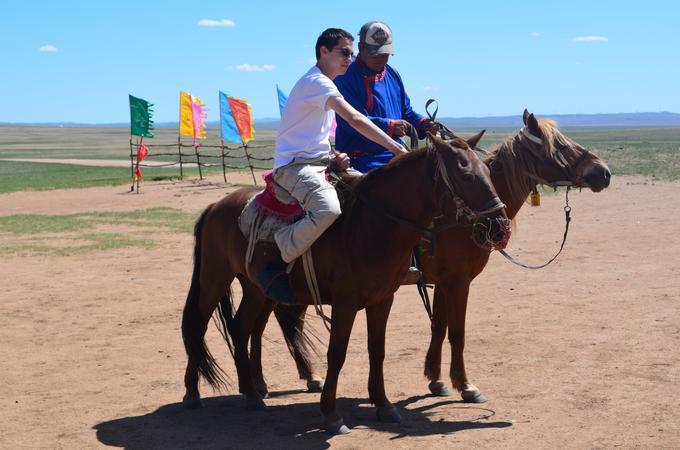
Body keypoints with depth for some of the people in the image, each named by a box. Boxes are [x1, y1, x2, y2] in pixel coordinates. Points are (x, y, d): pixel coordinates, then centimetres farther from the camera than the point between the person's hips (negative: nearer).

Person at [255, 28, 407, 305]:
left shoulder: (323, 85, 22)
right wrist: (397, 148, -24)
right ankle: (273, 269, -23)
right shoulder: (317, 81, -11)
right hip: (295, 166, -11)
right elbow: (355, 119, -23)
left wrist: (334, 157, 7)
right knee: (328, 210, -35)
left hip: (317, 164, 11)